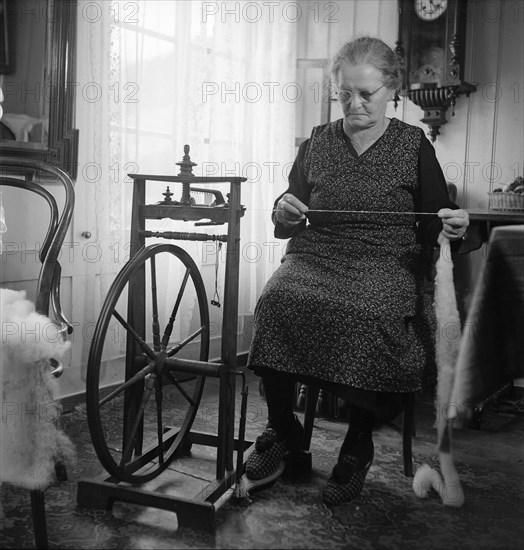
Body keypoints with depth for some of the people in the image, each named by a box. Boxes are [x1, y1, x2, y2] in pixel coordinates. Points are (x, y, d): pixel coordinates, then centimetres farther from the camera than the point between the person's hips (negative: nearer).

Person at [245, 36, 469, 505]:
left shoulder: (413, 145, 10)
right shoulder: (318, 142, 15)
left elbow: (431, 232, 12)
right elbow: (286, 228, 19)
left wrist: (452, 228, -11)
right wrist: (284, 213, -5)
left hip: (386, 263, -2)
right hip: (315, 256, 2)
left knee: (368, 314, -36)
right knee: (276, 300, -30)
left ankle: (358, 444, -13)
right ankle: (282, 429, -9)